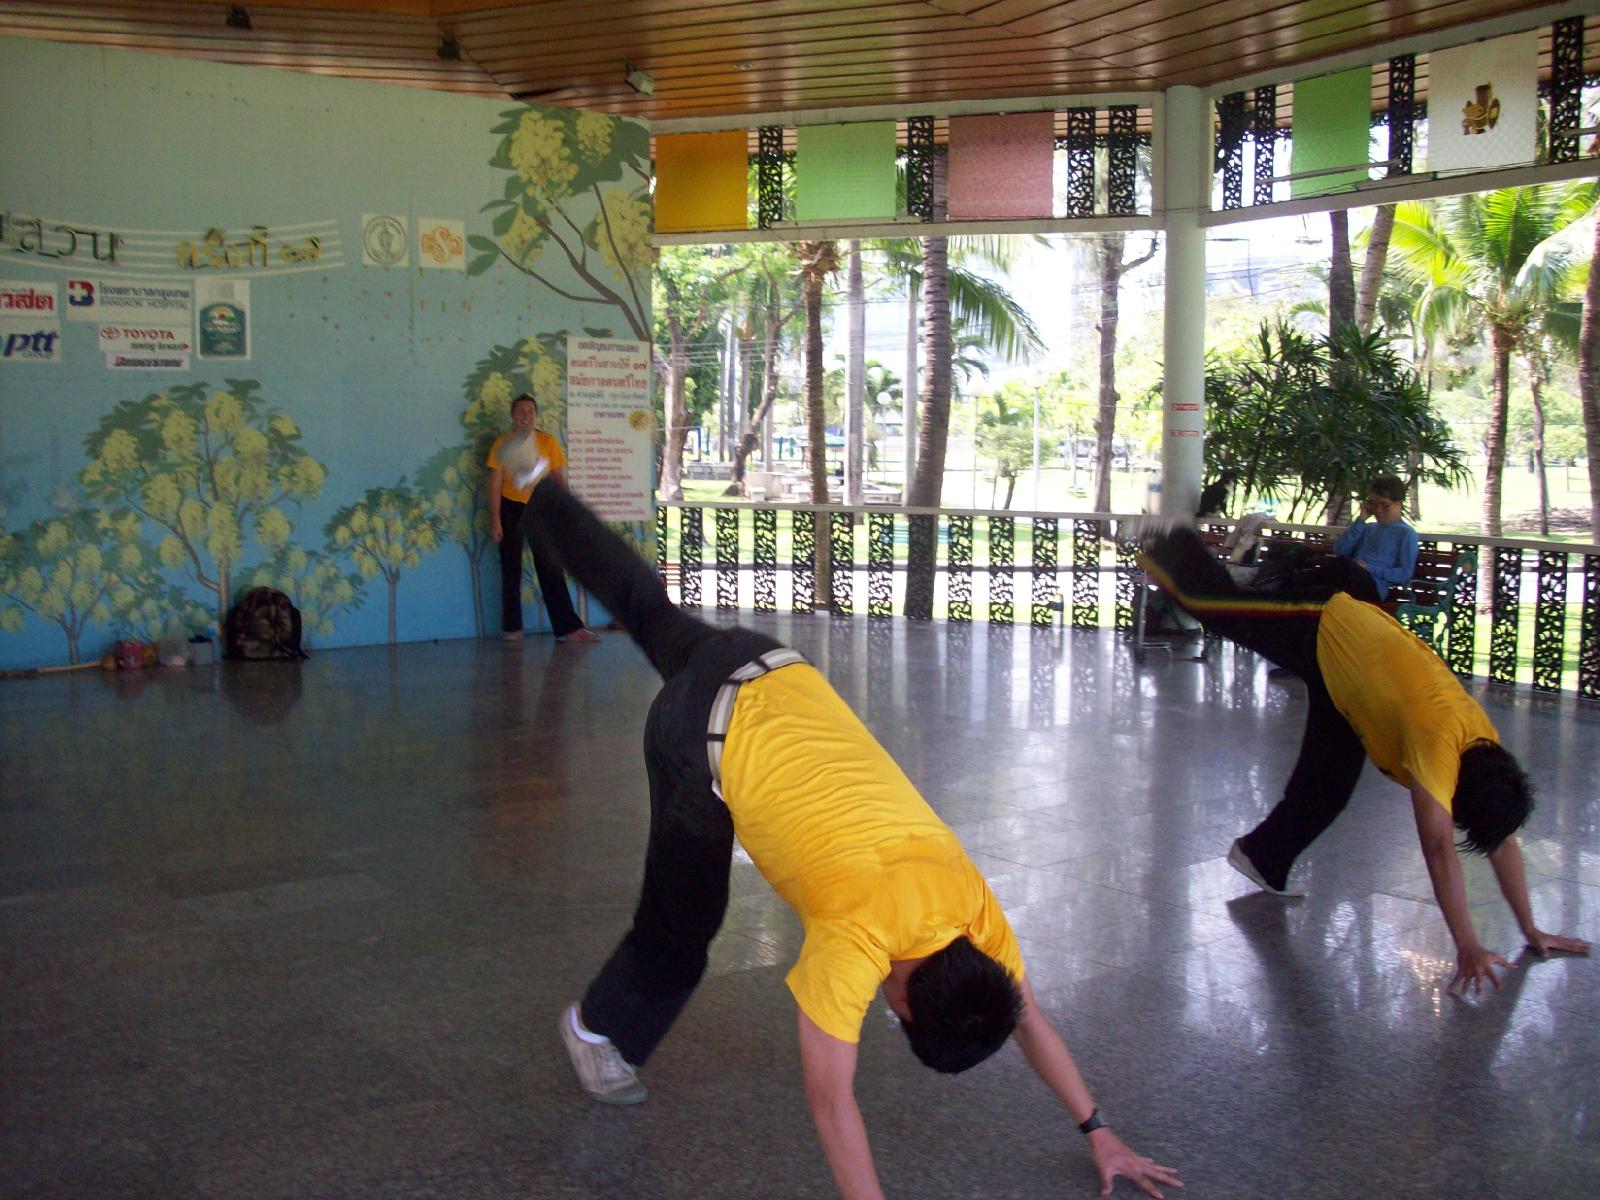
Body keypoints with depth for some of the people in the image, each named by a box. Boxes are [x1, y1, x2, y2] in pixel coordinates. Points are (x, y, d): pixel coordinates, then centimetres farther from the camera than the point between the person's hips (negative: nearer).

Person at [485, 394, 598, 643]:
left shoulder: (548, 442, -3)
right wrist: (495, 520, -10)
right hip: (511, 508, -1)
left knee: (551, 569, 1)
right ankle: (512, 627, 15)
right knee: (511, 569, 6)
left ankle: (567, 627, 2)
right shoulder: (503, 444, -6)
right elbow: (495, 484, -5)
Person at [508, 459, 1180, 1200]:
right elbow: (831, 1099, -26)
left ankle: (544, 493, 48)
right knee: (680, 930, 7)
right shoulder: (855, 936, -29)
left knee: (650, 610, 29)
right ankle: (598, 1030, 34)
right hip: (710, 737, -5)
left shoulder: (974, 907, -11)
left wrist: (1100, 1134, 5)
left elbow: (1028, 1020, 3)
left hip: (777, 678, 6)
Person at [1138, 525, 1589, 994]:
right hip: (1323, 632, -6)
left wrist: (1530, 929, -9)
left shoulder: (1486, 742, -20)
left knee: (1326, 786, 7)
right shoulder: (1437, 741, -38)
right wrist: (1467, 947, -41)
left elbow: (1503, 837, -10)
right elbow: (1440, 850, -41)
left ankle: (1264, 859, 27)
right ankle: (1167, 554, 38)